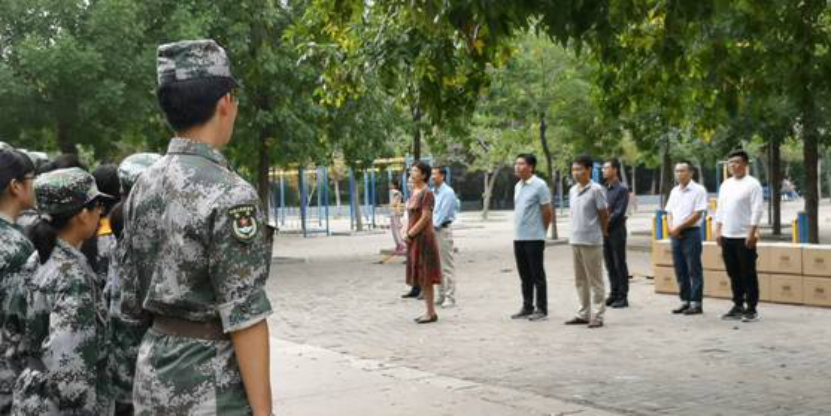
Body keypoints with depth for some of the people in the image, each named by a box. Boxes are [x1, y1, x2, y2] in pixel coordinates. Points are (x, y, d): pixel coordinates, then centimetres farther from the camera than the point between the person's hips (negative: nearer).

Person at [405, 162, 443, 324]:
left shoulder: (427, 193, -14)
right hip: (414, 239, 9)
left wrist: (410, 234, -13)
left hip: (424, 237, -9)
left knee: (425, 277, -5)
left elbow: (425, 218, -19)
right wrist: (407, 233, 5)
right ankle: (429, 311, 16)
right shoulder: (414, 192, 13)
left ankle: (431, 313, 0)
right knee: (420, 277, 11)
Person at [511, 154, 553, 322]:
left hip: (534, 238, -7)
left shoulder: (539, 185, -11)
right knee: (525, 275, 12)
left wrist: (542, 231, -2)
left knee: (537, 275, -1)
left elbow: (548, 211, -9)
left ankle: (541, 310, 4)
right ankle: (527, 308, 20)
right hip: (518, 237, 7)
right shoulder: (518, 186, 13)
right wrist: (518, 229, 14)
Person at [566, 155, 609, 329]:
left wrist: (602, 232, 5)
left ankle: (597, 316, 3)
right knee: (581, 280, 13)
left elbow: (604, 214, -6)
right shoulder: (573, 190, 11)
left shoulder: (596, 190, -11)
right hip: (575, 240, 7)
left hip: (591, 242, -7)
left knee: (595, 280, -1)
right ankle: (584, 314, 20)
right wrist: (577, 231, 14)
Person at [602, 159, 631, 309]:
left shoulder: (622, 189, -8)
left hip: (617, 230, -7)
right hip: (604, 231, 7)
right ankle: (614, 294, 18)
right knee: (610, 264, 10)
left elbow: (619, 212, -14)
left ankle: (623, 297, 1)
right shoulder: (605, 189, 14)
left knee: (620, 264, -2)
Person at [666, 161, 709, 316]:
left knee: (694, 270, -3)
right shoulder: (675, 191, 15)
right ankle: (685, 301, 17)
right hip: (676, 235, 7)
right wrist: (671, 227, -3)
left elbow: (697, 214, -13)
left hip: (691, 233, -7)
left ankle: (696, 303, 0)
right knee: (680, 271, 10)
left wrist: (679, 227, -13)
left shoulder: (698, 190, -7)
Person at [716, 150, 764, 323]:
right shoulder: (726, 184, 14)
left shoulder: (752, 184, -7)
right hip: (727, 236, 7)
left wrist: (752, 233, -18)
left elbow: (757, 210, -12)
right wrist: (718, 230, 11)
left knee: (748, 274, -2)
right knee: (734, 274, 12)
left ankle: (752, 309, 3)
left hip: (745, 237, -7)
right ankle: (738, 306, 21)